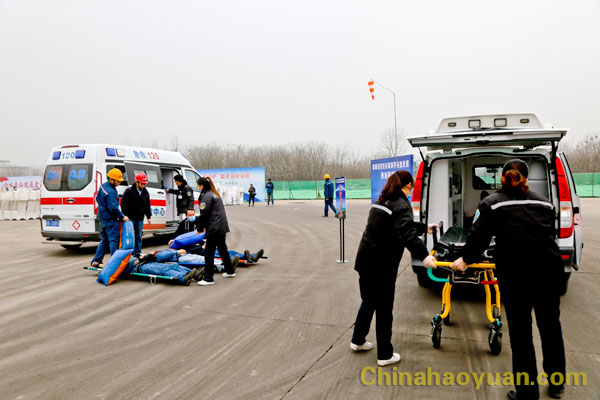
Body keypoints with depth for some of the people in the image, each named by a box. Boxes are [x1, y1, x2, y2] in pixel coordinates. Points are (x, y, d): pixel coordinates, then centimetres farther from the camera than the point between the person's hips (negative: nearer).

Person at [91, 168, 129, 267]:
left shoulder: (103, 186, 9)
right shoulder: (111, 192, -23)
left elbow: (97, 198, 23)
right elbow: (113, 208, -25)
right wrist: (122, 217, -15)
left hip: (102, 217, 10)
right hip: (110, 219, -10)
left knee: (104, 240, 17)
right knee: (114, 240, -3)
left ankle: (96, 261, 21)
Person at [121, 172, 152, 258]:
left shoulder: (146, 193, 10)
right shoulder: (129, 191, -6)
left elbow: (147, 206, 17)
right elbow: (123, 204, -7)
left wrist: (149, 216, 11)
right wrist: (125, 215, -13)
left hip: (140, 218, 5)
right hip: (130, 218, -5)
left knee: (139, 236, 8)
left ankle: (137, 253, 15)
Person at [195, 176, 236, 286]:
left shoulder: (207, 196, -12)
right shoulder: (214, 194, 18)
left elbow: (204, 214, -15)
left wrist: (199, 228, -1)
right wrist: (202, 227, 17)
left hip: (214, 229, -10)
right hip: (222, 227, 10)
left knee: (209, 253, -5)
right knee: (222, 249, 22)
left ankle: (208, 279, -4)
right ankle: (230, 271, 35)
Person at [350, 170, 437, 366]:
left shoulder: (381, 202, 14)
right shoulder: (402, 205, -14)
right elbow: (407, 233, -30)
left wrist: (424, 227, 34)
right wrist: (423, 255, -36)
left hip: (365, 261, 8)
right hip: (382, 266, -8)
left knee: (368, 302, 24)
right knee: (384, 309, 5)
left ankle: (358, 340, 38)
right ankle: (385, 355, 17)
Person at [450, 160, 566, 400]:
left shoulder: (491, 203, 5)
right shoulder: (543, 202, 15)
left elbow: (478, 237, 2)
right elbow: (550, 234, 20)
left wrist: (466, 259, 19)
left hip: (515, 272, -4)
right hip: (549, 268, 4)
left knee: (520, 331, 8)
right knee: (551, 326, 20)